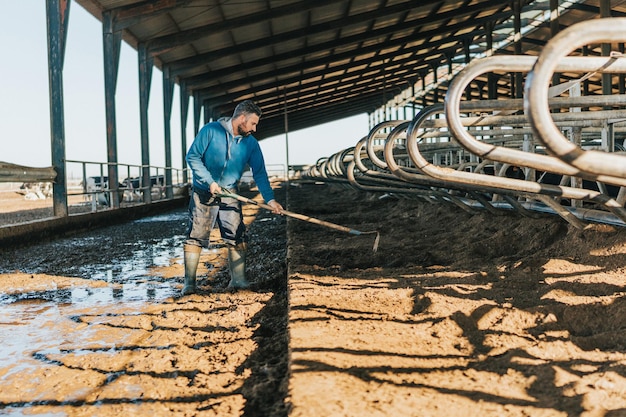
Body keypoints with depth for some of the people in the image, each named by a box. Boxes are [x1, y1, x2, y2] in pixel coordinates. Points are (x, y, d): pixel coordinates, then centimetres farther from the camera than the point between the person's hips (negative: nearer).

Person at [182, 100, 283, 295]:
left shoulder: (250, 143, 0)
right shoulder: (210, 130, -11)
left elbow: (259, 173, -2)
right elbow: (192, 156, -11)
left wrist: (269, 199, -14)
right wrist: (210, 181, -18)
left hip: (230, 195, 3)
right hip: (203, 194, -3)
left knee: (237, 238, -1)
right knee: (195, 237, -2)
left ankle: (238, 279, 8)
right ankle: (189, 282, 6)